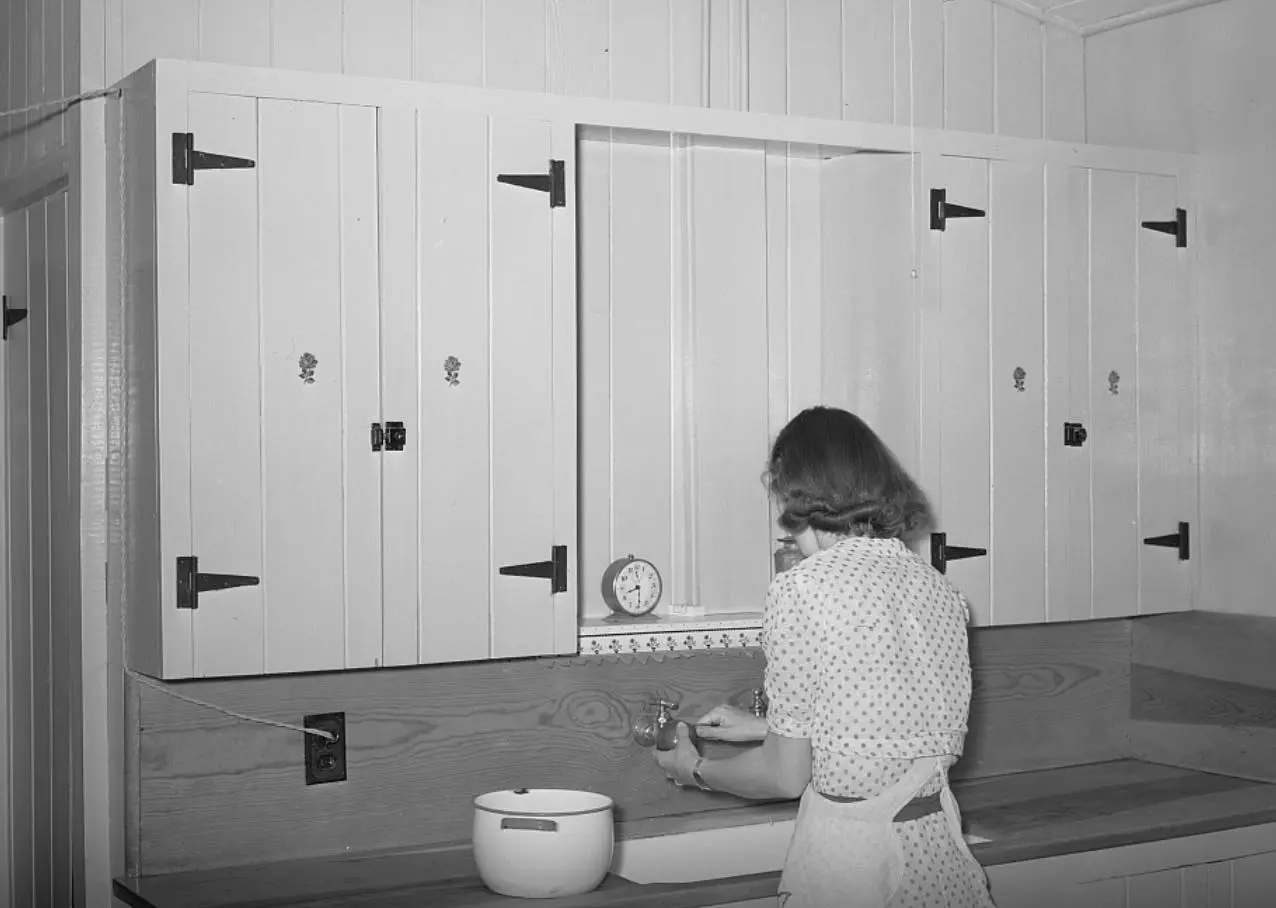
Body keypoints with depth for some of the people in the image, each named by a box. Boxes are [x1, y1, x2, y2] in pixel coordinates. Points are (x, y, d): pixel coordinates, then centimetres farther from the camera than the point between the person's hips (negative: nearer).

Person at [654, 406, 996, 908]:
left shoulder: (800, 589, -14)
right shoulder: (941, 588, 4)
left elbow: (786, 776, -10)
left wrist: (695, 769, 9)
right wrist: (764, 727, 26)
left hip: (850, 859, -6)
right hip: (939, 843, 6)